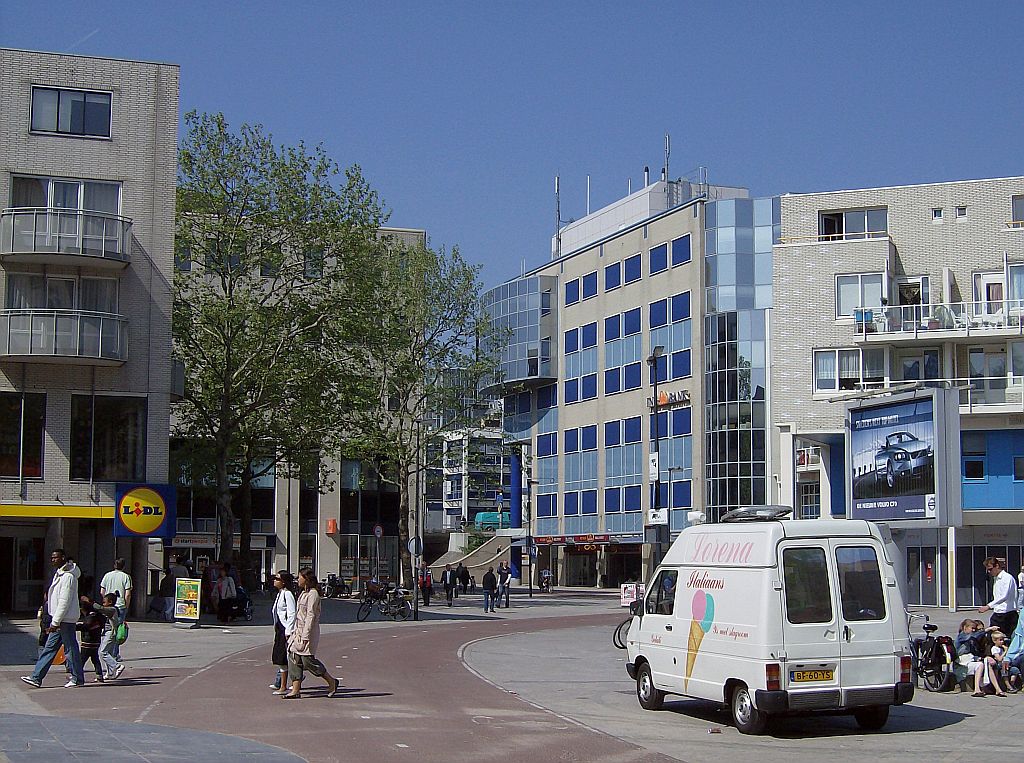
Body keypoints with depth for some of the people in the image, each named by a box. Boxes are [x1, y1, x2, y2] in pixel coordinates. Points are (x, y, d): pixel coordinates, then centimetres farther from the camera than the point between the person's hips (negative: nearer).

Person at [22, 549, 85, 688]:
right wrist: (55, 621, 20)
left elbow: (64, 602, -21)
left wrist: (55, 622, -20)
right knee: (50, 648, 9)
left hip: (66, 619, -10)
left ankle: (77, 679, 8)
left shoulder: (67, 577, -18)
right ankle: (36, 678, 11)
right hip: (60, 619, 10)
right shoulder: (59, 574, 15)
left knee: (71, 648, -1)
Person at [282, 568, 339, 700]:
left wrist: (305, 637, -22)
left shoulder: (313, 594, -15)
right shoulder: (304, 593, 16)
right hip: (299, 631, 10)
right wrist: (296, 632, 19)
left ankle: (331, 681, 8)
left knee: (308, 660, -7)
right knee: (294, 658, 4)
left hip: (308, 631, -10)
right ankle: (295, 690, 5)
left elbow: (311, 616, -19)